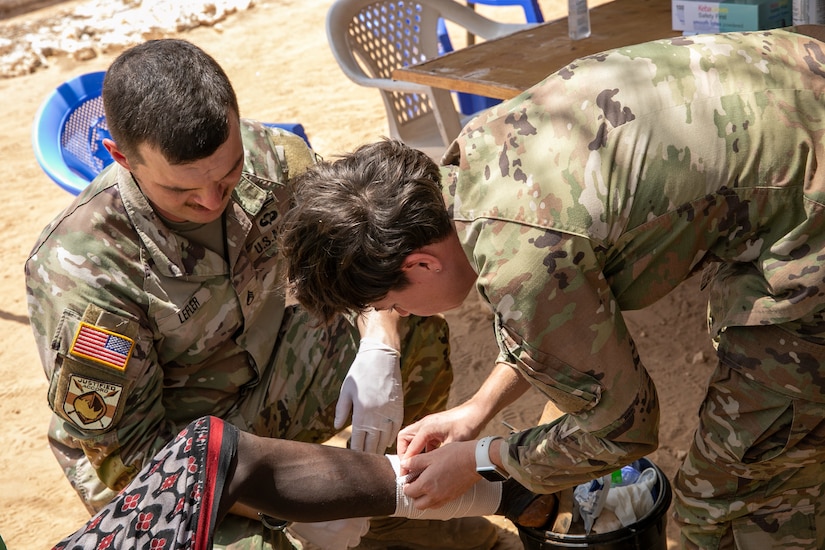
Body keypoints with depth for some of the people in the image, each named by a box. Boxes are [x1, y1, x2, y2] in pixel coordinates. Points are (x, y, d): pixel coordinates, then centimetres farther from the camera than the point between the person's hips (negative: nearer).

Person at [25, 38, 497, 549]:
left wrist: (379, 353, -21)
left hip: (266, 389, 5)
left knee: (419, 327, -6)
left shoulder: (271, 158, -17)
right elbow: (123, 448, -23)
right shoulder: (78, 270, -30)